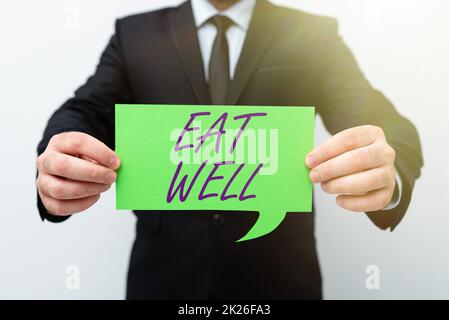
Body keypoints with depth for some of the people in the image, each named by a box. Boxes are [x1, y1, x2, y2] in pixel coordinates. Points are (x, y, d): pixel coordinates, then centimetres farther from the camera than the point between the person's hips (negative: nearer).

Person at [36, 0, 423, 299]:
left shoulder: (312, 34, 1)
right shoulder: (134, 34, 4)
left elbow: (382, 123, -10)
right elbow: (89, 112, -8)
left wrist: (387, 174, -33)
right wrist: (59, 166, -30)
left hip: (279, 273, 1)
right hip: (164, 272, 1)